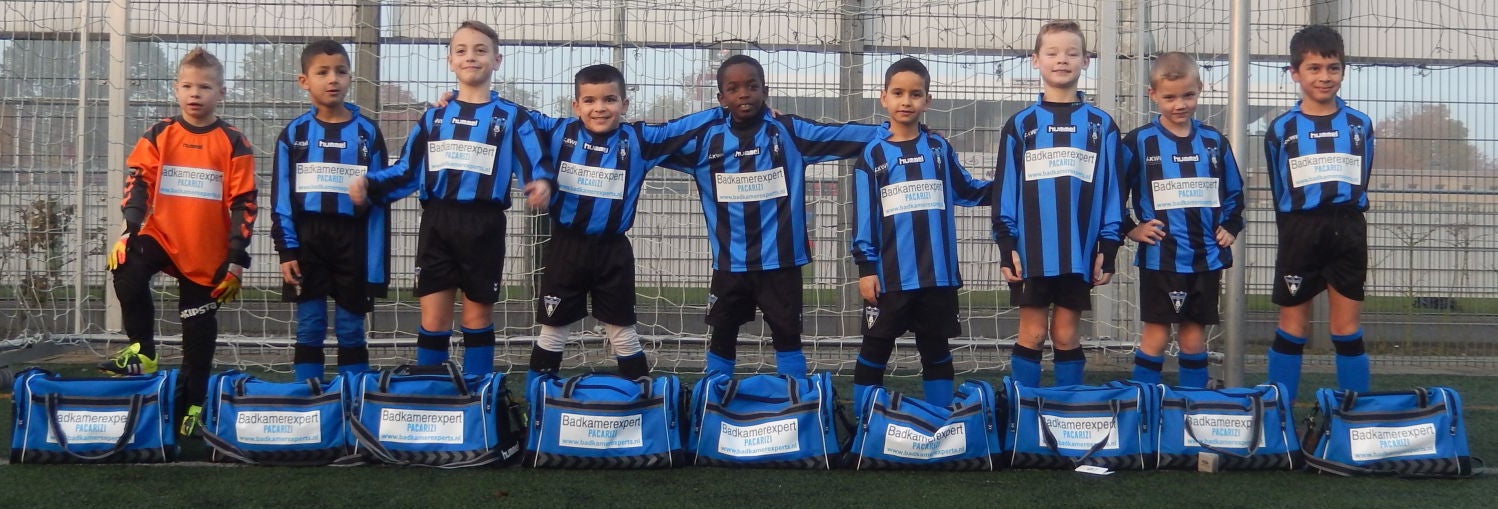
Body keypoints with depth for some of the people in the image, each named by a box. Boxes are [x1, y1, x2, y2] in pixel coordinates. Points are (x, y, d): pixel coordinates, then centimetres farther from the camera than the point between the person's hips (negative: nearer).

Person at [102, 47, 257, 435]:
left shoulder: (234, 144, -2)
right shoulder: (159, 136, 4)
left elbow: (243, 203, -2)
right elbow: (138, 181, 1)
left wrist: (237, 259, -6)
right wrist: (130, 227, -15)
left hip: (208, 251, -1)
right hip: (161, 236, 1)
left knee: (199, 327, 7)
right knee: (127, 273, -28)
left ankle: (192, 403, 22)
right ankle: (142, 353, -10)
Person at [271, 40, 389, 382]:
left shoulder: (368, 133, 1)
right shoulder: (293, 134, 3)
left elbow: (379, 201, 0)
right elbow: (281, 198, 3)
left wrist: (376, 264, -5)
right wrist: (287, 250, -7)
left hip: (353, 239, 0)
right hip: (308, 239, 0)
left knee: (351, 330, 6)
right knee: (309, 329, 4)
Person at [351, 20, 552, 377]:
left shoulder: (512, 117, 4)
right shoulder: (434, 117, 13)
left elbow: (534, 167, -4)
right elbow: (407, 171, 13)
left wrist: (542, 186, -28)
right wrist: (369, 184, -4)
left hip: (483, 226, -2)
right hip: (437, 223, 2)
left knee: (478, 316, 7)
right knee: (433, 318, 2)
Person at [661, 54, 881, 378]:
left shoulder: (790, 133, -4)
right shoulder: (705, 140, 0)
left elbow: (846, 135, -9)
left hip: (780, 261, -2)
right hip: (729, 264, 2)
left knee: (787, 336, 8)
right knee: (721, 339, 13)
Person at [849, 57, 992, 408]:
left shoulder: (940, 149, 7)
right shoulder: (872, 154, 0)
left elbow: (967, 192, 18)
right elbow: (864, 216, -2)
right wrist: (866, 268, -7)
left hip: (938, 273, 2)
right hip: (890, 275, -2)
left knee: (937, 351, 12)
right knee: (875, 351, 5)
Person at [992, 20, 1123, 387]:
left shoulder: (1101, 126, 6)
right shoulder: (1021, 124, 5)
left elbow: (1111, 191, 5)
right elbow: (1005, 189, 3)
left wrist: (1108, 247, 0)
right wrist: (1006, 246, -4)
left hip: (1080, 253, 0)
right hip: (1031, 252, 0)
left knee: (1066, 336, 7)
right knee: (1031, 334, 4)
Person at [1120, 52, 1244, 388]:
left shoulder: (1214, 142, 7)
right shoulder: (1139, 142, -4)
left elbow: (1234, 192, 19)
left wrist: (1231, 227, 9)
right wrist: (1130, 229, -7)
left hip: (1206, 258, 3)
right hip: (1159, 257, -3)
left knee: (1194, 335, 9)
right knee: (1156, 335, 0)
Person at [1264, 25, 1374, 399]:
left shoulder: (1360, 125, 5)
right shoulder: (1282, 130, 0)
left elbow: (1361, 184, 14)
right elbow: (1279, 192, 8)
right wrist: (1298, 229, 9)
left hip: (1348, 233, 1)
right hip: (1300, 232, -1)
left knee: (1347, 326, 5)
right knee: (1293, 326, 4)